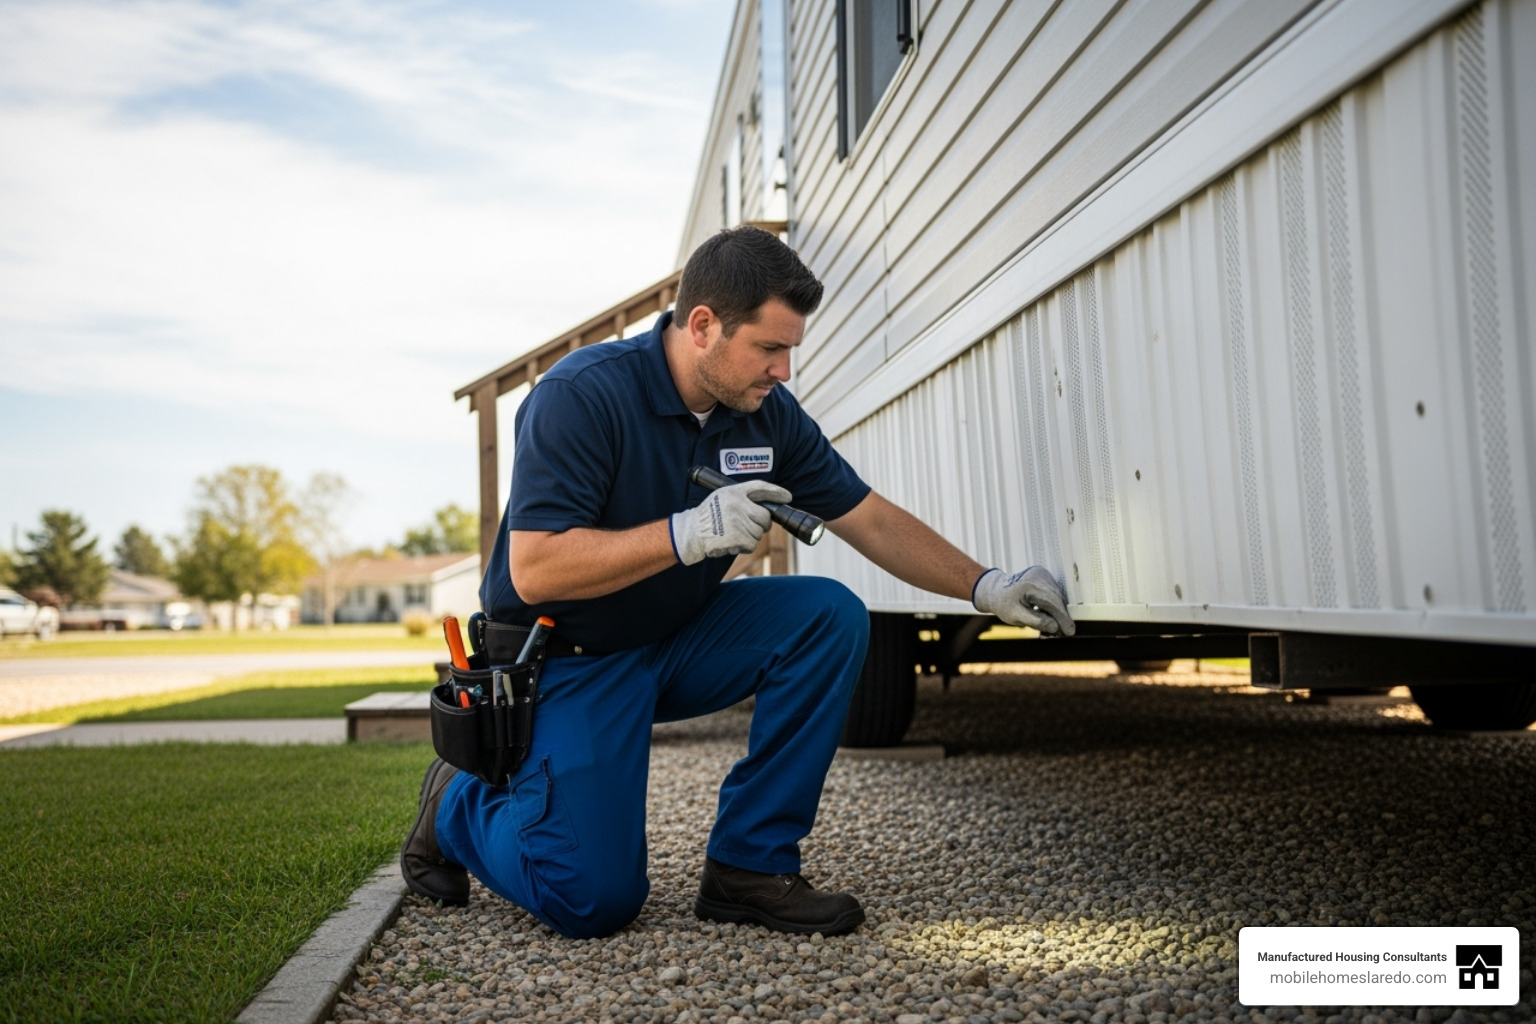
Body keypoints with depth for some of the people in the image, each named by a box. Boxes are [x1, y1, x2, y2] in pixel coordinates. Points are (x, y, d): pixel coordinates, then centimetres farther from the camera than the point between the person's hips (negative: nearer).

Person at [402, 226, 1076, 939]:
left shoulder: (766, 414, -5)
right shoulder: (580, 396, -23)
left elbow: (871, 520, 3)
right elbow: (533, 572, -29)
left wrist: (983, 586, -5)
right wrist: (689, 534, -35)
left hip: (678, 640, 6)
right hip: (568, 660, -6)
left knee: (829, 615, -17)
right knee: (594, 900, -16)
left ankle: (750, 863, -8)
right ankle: (461, 801, 16)